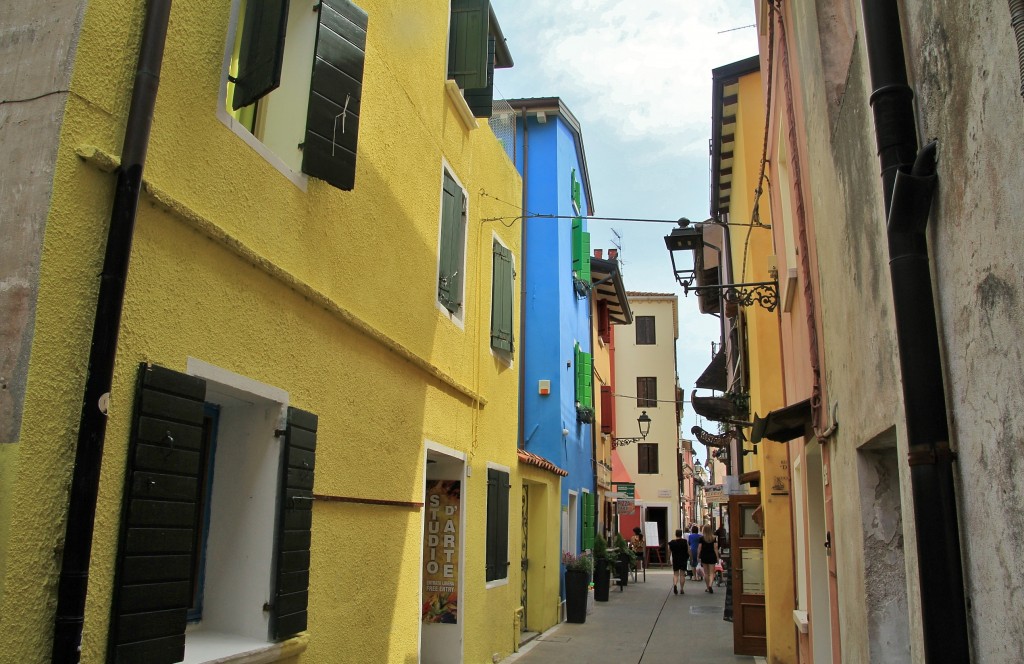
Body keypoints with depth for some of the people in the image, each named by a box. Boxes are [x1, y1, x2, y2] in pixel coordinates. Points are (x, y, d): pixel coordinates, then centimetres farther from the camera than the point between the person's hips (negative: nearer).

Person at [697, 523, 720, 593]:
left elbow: (699, 548, -5)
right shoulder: (713, 538, -3)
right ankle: (710, 584, -19)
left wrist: (698, 556, 4)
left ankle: (707, 588, 15)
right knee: (712, 572, 3)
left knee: (706, 573, 10)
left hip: (704, 556, 0)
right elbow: (715, 548, -3)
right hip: (712, 556, 0)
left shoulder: (701, 538, -6)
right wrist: (717, 557, 3)